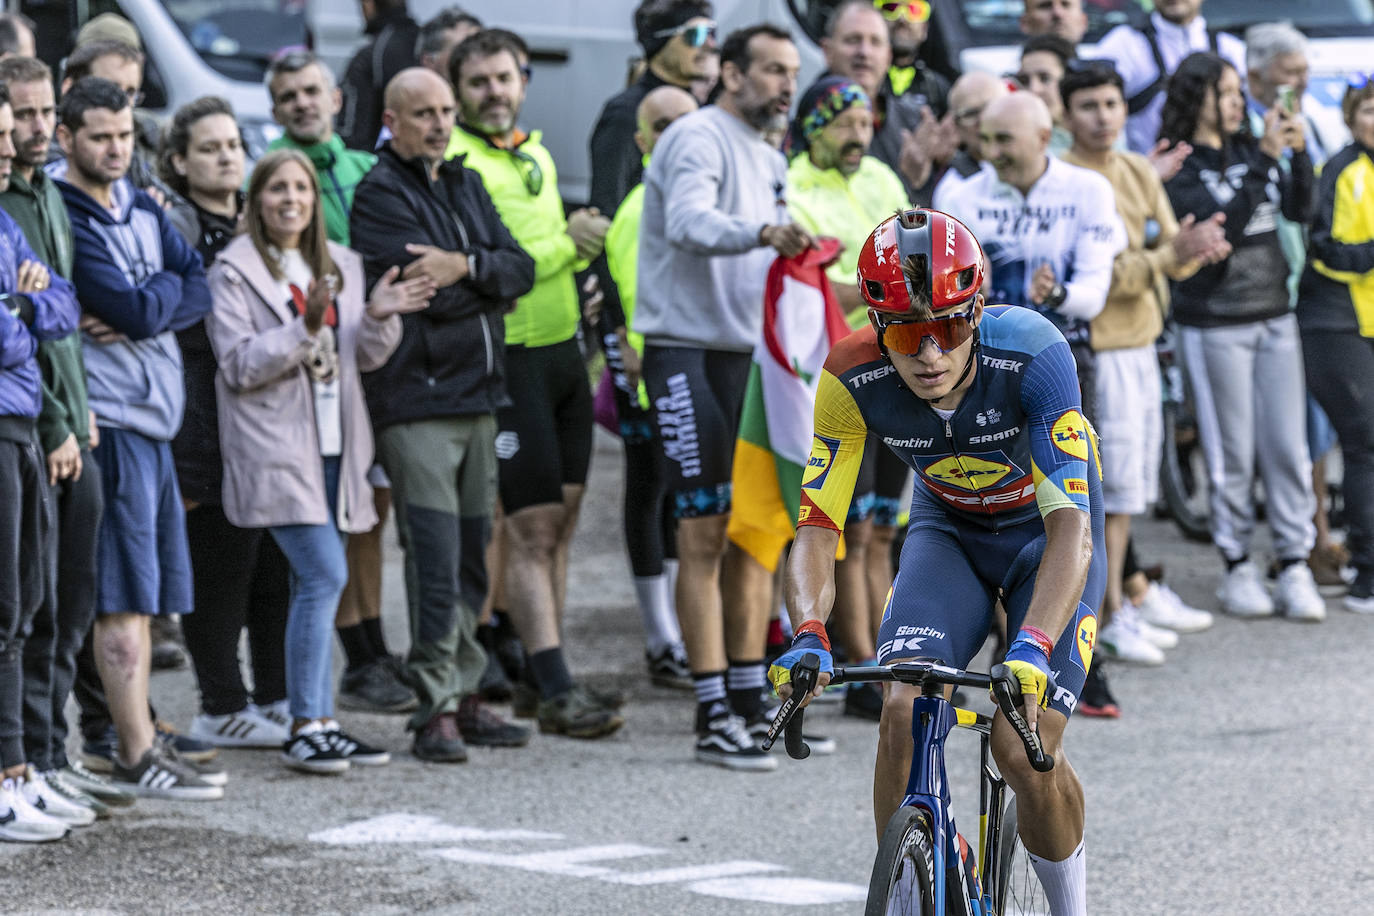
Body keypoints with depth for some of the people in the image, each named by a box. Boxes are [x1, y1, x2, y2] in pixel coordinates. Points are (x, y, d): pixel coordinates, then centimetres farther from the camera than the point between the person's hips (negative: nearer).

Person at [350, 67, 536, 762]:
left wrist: (467, 267, -14)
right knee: (435, 557, -11)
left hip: (476, 393, 7)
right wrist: (487, 277, -1)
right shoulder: (380, 195, -6)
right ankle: (436, 709, -8)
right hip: (415, 398, -7)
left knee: (472, 553, 10)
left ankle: (464, 694, 17)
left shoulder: (465, 186, 17)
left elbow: (519, 269, 4)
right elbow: (432, 295, -16)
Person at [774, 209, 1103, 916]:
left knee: (1026, 752, -17)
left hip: (1046, 532, -3)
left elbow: (1071, 524, -40)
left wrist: (1032, 650, -55)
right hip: (948, 530, 3)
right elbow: (816, 529, -26)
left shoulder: (1032, 354, -35)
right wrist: (808, 637, -45)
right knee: (902, 711, -22)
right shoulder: (854, 379, -26)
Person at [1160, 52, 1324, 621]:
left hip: (1274, 317, 5)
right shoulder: (1178, 168, -9)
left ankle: (1294, 568, 6)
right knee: (1233, 452, 0)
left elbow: (1299, 209, 4)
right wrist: (1266, 161, -22)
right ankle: (1237, 569, 11)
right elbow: (1221, 223, -21)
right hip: (1215, 326, -5)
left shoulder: (1248, 150, 9)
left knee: (1287, 445, 2)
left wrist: (1298, 152, -11)